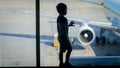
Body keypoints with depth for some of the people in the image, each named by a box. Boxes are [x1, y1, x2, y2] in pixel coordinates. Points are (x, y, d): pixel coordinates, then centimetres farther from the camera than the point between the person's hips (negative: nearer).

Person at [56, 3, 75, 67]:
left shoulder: (58, 18, 6)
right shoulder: (64, 19, -24)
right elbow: (64, 30, -25)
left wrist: (69, 25, 21)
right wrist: (67, 39, -20)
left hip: (60, 37, 9)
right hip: (64, 37, -9)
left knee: (61, 50, 14)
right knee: (69, 49, 8)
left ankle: (61, 63, 22)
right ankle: (66, 62, 16)